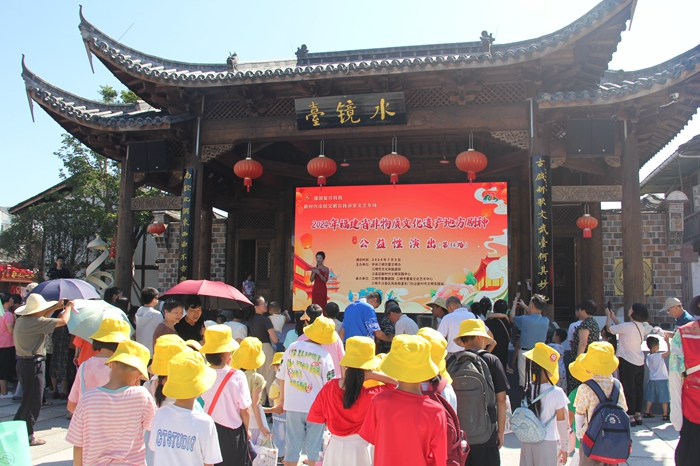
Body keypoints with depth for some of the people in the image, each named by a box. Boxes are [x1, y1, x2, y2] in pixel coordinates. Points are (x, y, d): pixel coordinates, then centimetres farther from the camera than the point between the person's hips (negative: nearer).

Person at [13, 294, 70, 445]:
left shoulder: (22, 319, 7)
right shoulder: (35, 322, -20)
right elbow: (63, 321, -21)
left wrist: (56, 307, 17)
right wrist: (68, 307, -3)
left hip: (23, 363, 10)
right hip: (33, 364, -10)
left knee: (28, 399, 20)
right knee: (33, 401, 2)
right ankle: (28, 436, 11)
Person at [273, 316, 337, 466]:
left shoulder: (292, 348, -4)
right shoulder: (324, 355, -13)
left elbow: (282, 377, 3)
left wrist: (282, 401, 16)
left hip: (292, 405, 2)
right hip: (316, 408, -2)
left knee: (292, 446, 13)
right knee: (313, 448, 13)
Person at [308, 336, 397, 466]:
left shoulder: (329, 388, -17)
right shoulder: (371, 395, -26)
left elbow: (316, 416, -5)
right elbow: (397, 382, -15)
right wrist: (373, 374, -27)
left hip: (335, 447, 3)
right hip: (361, 448, -3)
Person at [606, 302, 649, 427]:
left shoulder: (628, 326, -21)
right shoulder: (641, 326, 4)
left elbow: (610, 329, -9)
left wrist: (608, 316, 8)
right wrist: (613, 317, 26)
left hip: (627, 362, -8)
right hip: (639, 362, 8)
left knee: (628, 389, 0)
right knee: (638, 389, 13)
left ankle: (631, 417, 3)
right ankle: (638, 415, 21)